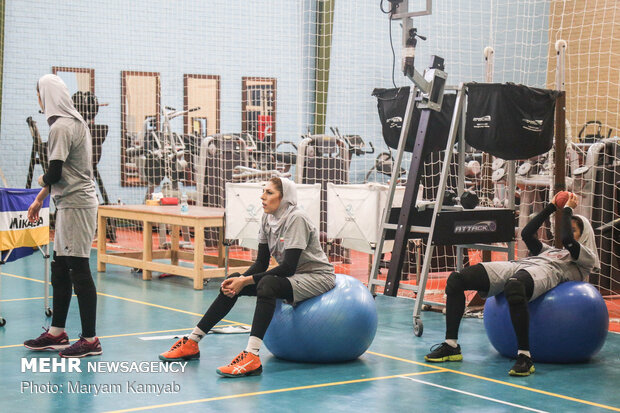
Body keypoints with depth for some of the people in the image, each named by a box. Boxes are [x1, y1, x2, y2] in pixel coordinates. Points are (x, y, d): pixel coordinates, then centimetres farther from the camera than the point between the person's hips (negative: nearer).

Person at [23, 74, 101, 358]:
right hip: (70, 204, 10)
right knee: (60, 269, 15)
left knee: (79, 271, -6)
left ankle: (90, 339, -2)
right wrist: (40, 198, 27)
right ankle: (57, 333, 23)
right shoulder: (76, 122, 14)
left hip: (75, 205, -10)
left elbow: (54, 174, -20)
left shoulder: (61, 127, -15)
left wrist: (42, 181, 3)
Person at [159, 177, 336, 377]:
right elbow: (262, 263, 5)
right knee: (232, 283, -4)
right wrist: (239, 280, -14)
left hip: (317, 277, -8)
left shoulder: (296, 219, -22)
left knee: (267, 284, -36)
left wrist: (246, 281, -24)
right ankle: (191, 343, -1)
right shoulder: (268, 219, 2)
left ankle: (252, 357, -46)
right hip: (292, 277, 8)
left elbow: (288, 267, -26)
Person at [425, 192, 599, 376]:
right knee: (456, 279, -11)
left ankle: (525, 357, -39)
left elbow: (567, 239, 2)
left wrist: (567, 209, 17)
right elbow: (526, 233, 33)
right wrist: (551, 207, 39)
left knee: (513, 287, -46)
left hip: (545, 272, -8)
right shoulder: (551, 251, 40)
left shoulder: (587, 258, 20)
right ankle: (451, 345, -12)